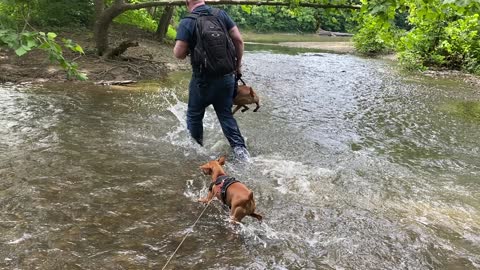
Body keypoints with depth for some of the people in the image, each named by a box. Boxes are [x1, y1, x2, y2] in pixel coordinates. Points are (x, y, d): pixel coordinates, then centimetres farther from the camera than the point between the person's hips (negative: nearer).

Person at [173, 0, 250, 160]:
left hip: (203, 80, -4)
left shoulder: (187, 22, -11)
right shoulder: (221, 14, 2)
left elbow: (179, 54, -15)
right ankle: (240, 148, 3)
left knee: (194, 115, 17)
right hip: (226, 77, 4)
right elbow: (238, 40, -1)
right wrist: (238, 64, 10)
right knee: (226, 115, 14)